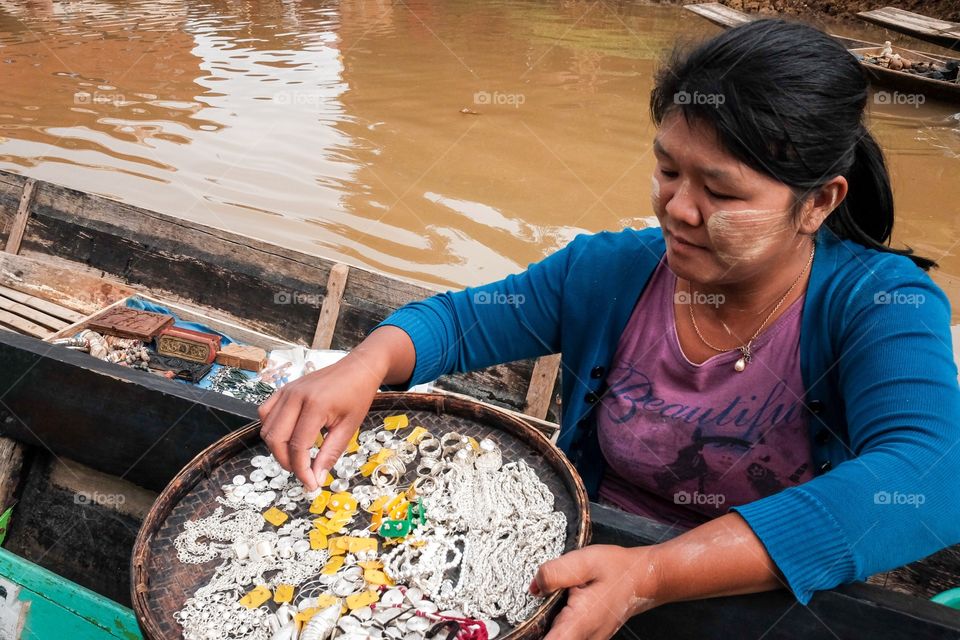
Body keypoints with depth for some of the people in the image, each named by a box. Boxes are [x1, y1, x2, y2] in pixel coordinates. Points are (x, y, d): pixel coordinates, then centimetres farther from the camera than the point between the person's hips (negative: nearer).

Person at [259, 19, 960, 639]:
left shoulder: (882, 303, -16)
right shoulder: (609, 271, -5)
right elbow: (457, 320, 3)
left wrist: (652, 575, -40)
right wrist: (366, 364, -20)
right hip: (586, 569, 2)